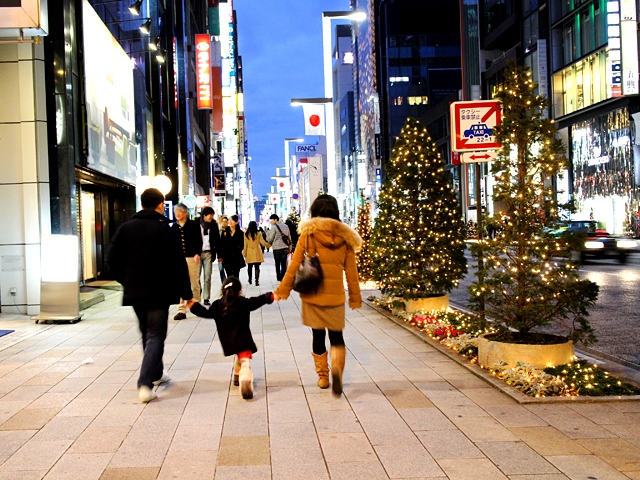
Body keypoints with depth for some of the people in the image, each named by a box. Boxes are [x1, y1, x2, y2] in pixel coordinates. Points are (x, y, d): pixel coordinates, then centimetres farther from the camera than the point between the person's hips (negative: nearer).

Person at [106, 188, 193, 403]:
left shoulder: (126, 227, 4)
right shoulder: (165, 230, -9)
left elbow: (112, 259, 2)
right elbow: (178, 264, -10)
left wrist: (126, 280, 14)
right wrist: (186, 293, -3)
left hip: (135, 291, 5)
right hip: (159, 293, -5)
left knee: (147, 333, 21)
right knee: (156, 336, -1)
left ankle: (156, 374, 35)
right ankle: (145, 384, -14)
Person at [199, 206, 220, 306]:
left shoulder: (213, 225, 6)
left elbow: (217, 240, 7)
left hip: (208, 253, 2)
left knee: (207, 277, 2)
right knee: (196, 276, -2)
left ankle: (206, 298, 7)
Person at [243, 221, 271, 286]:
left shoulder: (246, 234, -4)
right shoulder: (258, 234, -7)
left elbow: (245, 245, -2)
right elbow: (262, 242, -7)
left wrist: (244, 253, 6)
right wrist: (268, 244, 11)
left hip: (249, 253, 1)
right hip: (257, 253, -1)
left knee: (250, 267, 16)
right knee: (257, 267, 0)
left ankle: (250, 280, 28)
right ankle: (257, 281, -5)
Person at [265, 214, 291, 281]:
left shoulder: (274, 227, -7)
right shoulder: (286, 226, 11)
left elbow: (270, 238, -5)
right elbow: (289, 238, 14)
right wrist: (289, 248, 18)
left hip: (277, 248, -4)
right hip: (285, 248, 4)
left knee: (277, 264, 12)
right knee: (284, 264, 2)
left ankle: (278, 277, 20)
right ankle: (283, 278, -6)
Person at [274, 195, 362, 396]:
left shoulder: (308, 233, -3)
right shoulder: (345, 236, 2)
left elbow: (295, 265, -4)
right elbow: (351, 271, 4)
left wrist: (283, 290, 2)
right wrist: (355, 296, 12)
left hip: (312, 293, -1)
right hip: (336, 294, 1)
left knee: (318, 335, 13)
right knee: (336, 335, 11)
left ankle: (323, 376, 19)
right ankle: (337, 368, -15)